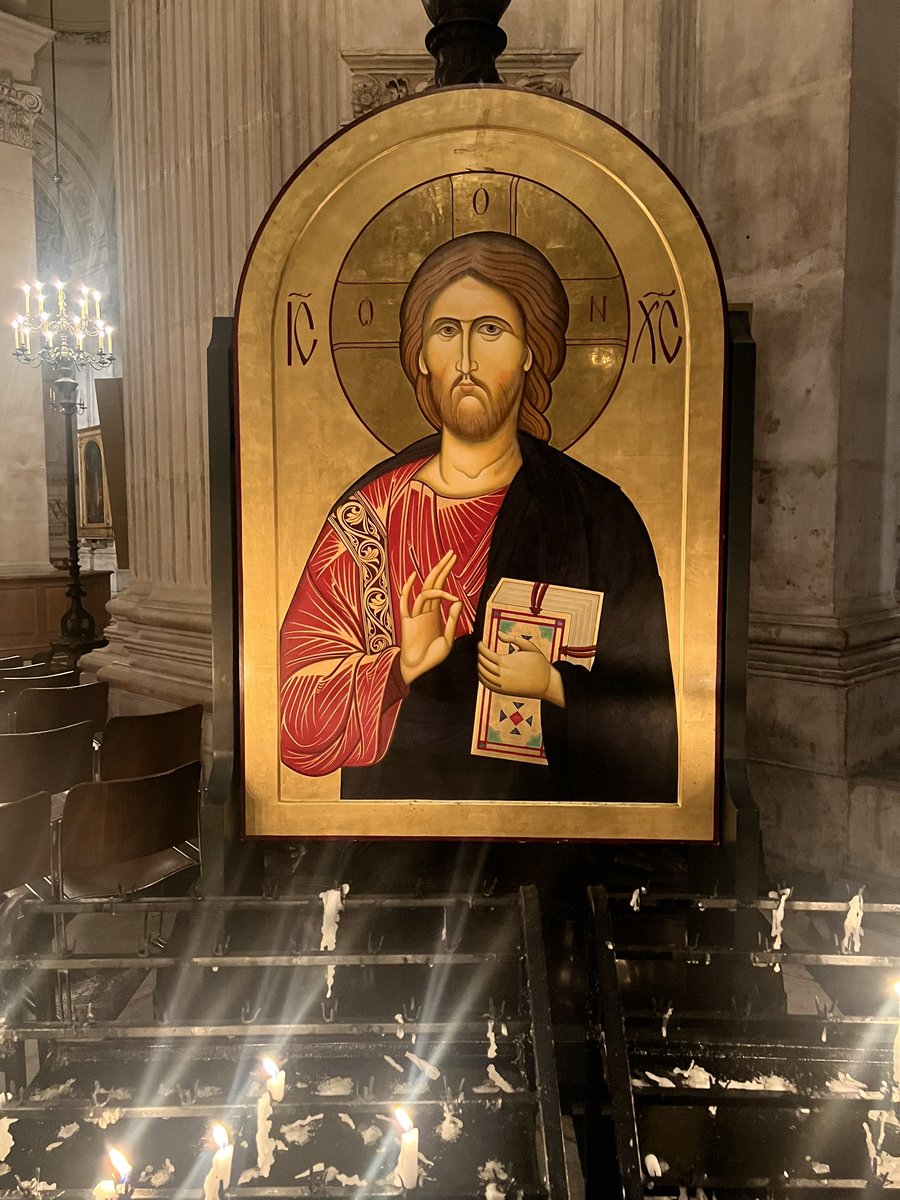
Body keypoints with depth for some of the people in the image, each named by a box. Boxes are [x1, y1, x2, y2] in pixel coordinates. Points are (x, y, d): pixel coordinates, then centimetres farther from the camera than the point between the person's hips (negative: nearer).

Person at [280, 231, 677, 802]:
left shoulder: (598, 514, -6)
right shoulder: (368, 511, -4)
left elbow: (648, 707, -2)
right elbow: (298, 720, -5)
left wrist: (553, 686, -17)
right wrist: (400, 666, -20)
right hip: (395, 788, 1)